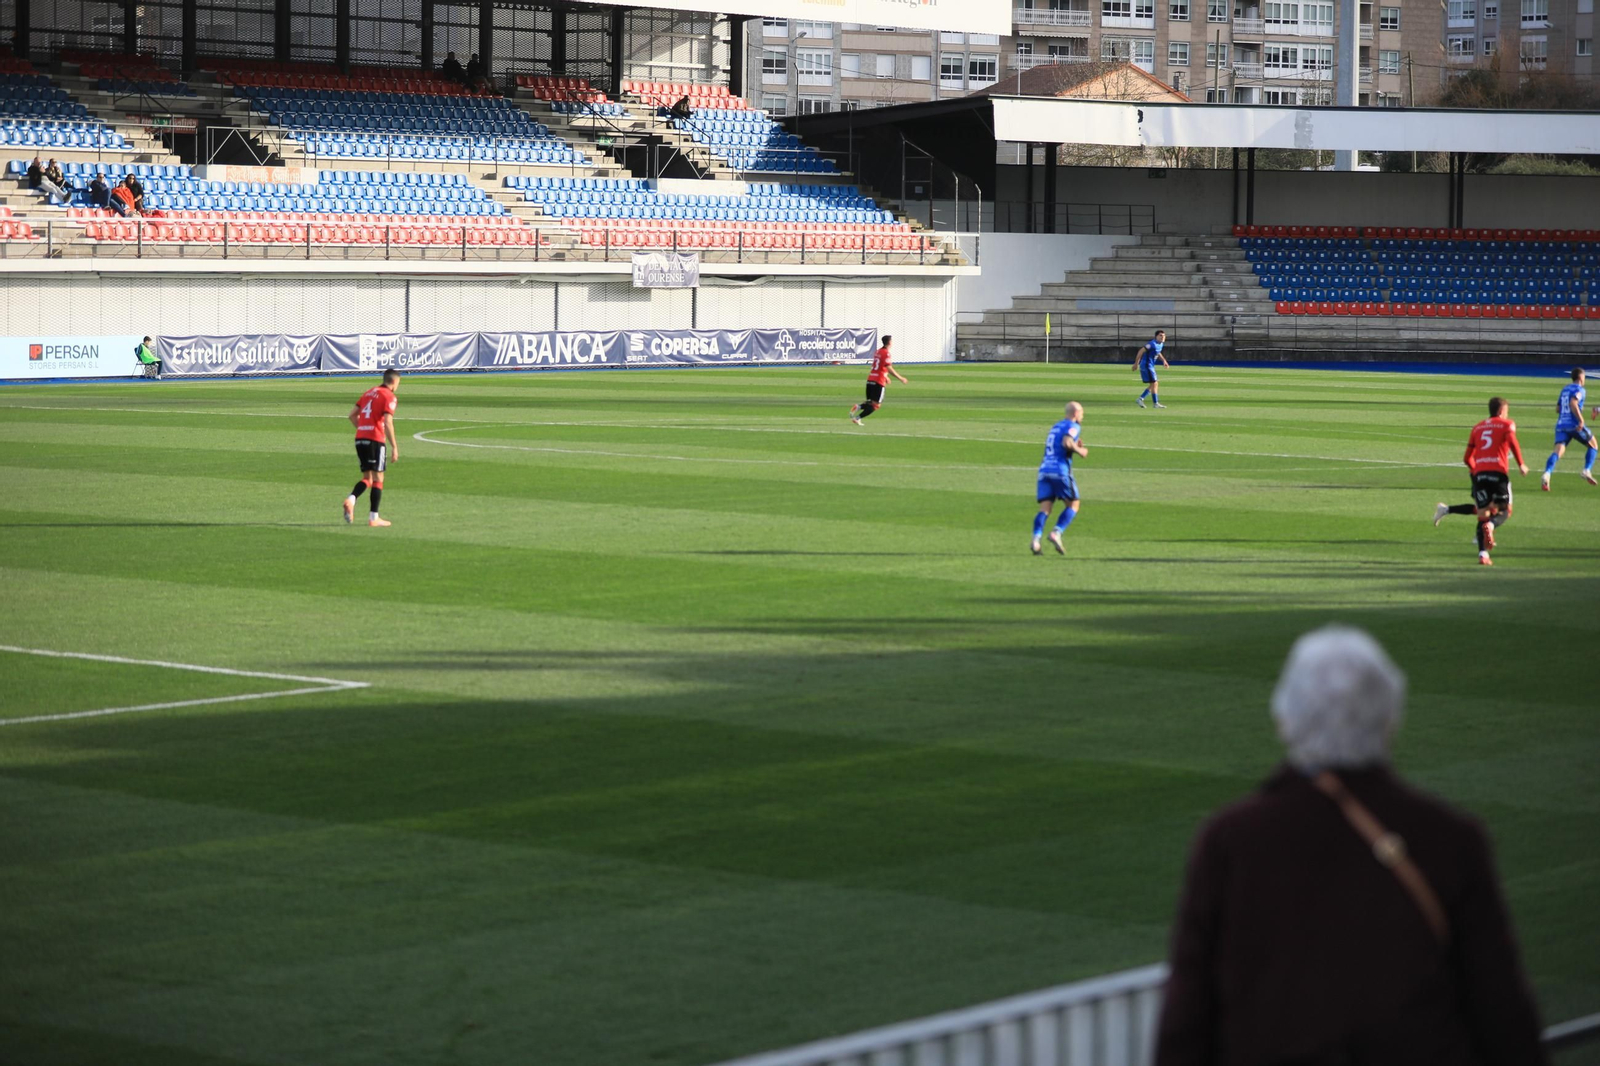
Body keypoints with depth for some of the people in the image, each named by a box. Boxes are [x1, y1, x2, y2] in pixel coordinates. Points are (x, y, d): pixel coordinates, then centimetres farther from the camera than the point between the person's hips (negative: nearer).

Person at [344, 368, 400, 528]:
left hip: (360, 439, 7)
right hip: (376, 440, -6)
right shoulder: (389, 397, -6)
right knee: (378, 478, 2)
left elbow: (352, 415, 15)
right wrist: (394, 447, -13)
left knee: (367, 478, 14)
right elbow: (388, 423, -16)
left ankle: (351, 499, -12)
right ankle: (373, 518, 2)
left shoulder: (369, 392, 16)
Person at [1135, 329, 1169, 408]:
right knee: (1154, 384, -8)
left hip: (1150, 366, 10)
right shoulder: (1152, 344, -20)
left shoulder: (1161, 344, 9)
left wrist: (1163, 360, 13)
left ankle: (1141, 398, 18)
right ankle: (1156, 403, -2)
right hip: (1146, 365, -10)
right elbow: (1141, 351, -21)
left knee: (1154, 385, 13)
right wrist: (1136, 363, -21)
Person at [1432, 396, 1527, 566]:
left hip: (1479, 473, 4)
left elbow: (1467, 458, 20)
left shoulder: (1478, 427, 23)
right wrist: (1521, 465, -6)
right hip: (1499, 472, -4)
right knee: (1504, 510, 9)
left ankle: (1483, 554, -7)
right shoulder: (1507, 424, 10)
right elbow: (1512, 442, -12)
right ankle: (1490, 525, -25)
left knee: (1483, 514, 7)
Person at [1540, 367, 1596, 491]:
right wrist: (1581, 419, -21)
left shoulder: (1565, 390, 21)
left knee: (1558, 451, -11)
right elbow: (1573, 403, -19)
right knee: (1593, 445, 19)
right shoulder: (1580, 390, -1)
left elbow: (1558, 409, 25)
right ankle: (1587, 470, 6)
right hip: (1574, 425, -5)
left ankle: (1547, 474, -37)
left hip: (1561, 425, 5)